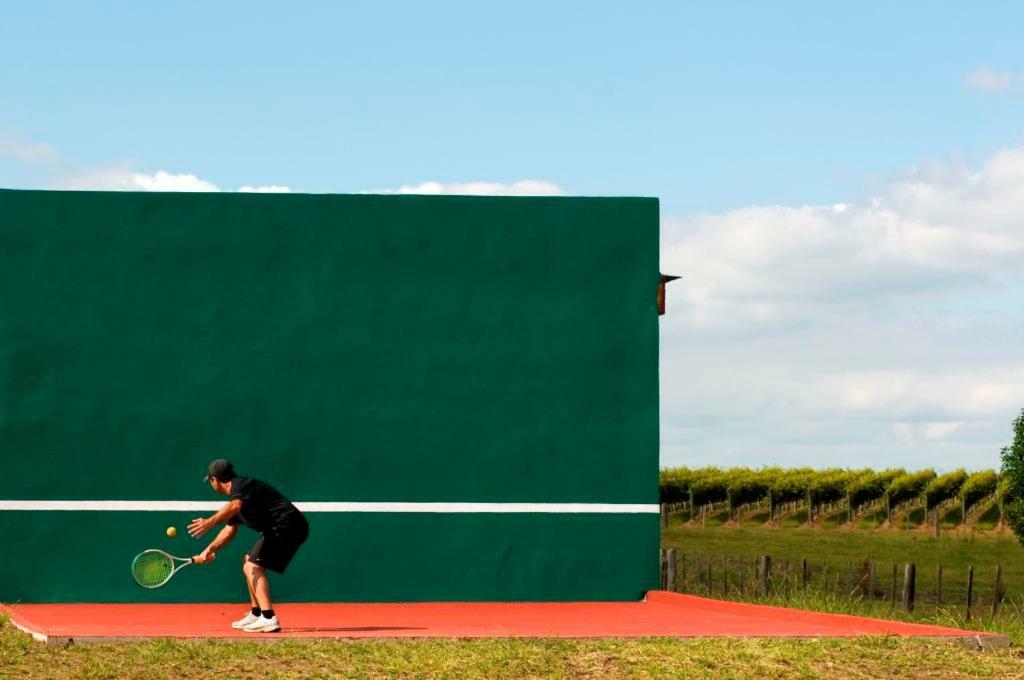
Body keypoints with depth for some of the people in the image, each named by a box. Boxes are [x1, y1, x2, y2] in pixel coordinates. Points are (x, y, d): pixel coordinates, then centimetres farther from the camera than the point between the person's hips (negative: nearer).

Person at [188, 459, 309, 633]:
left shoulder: (240, 485, -11)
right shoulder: (237, 492, 22)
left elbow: (235, 506, -34)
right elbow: (230, 530, 28)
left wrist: (210, 522, -47)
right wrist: (210, 550, 20)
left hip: (287, 525, -11)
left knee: (252, 567, -17)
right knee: (249, 562, 24)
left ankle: (269, 619, -28)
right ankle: (256, 614, 30)